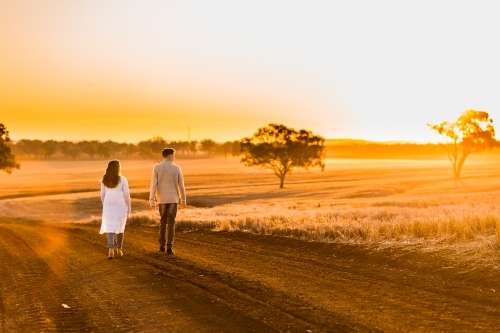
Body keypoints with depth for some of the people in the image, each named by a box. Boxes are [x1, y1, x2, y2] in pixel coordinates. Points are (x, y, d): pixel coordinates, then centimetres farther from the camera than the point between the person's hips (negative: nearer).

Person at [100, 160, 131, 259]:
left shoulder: (105, 180, 0)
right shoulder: (122, 179, -11)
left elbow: (102, 194, 6)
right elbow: (126, 195, -9)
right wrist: (129, 207, 3)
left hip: (108, 206, 2)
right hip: (120, 206, -2)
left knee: (110, 228, 0)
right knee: (120, 228, 16)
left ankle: (111, 249, -19)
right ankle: (119, 249, 25)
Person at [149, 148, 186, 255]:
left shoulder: (156, 167, -6)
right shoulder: (177, 168, -4)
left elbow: (153, 185, -10)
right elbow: (181, 185, 1)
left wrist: (152, 201, -7)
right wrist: (183, 199, 12)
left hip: (162, 199, 1)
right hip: (173, 199, -1)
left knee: (163, 221, 17)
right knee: (171, 223, 0)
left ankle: (162, 246, 17)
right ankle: (169, 247, -8)